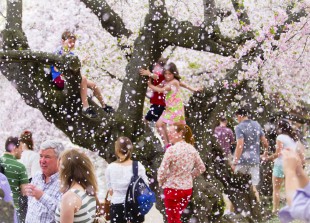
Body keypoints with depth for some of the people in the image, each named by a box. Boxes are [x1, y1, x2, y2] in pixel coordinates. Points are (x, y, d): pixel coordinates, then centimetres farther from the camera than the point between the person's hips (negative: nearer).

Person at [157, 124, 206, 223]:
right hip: (187, 188, 6)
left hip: (172, 189, -6)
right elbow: (201, 168, 10)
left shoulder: (171, 150, -19)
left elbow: (162, 170, -20)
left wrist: (161, 183, -1)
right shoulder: (192, 149, 1)